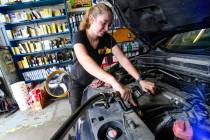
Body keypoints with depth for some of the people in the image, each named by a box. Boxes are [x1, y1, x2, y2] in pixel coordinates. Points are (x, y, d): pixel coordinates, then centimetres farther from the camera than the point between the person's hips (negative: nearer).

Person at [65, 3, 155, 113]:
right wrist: (113, 81, -63)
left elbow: (123, 59, -22)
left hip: (95, 81, 3)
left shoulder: (107, 38, -17)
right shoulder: (79, 36, -30)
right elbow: (84, 60, -50)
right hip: (78, 82, -2)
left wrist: (140, 80, -36)